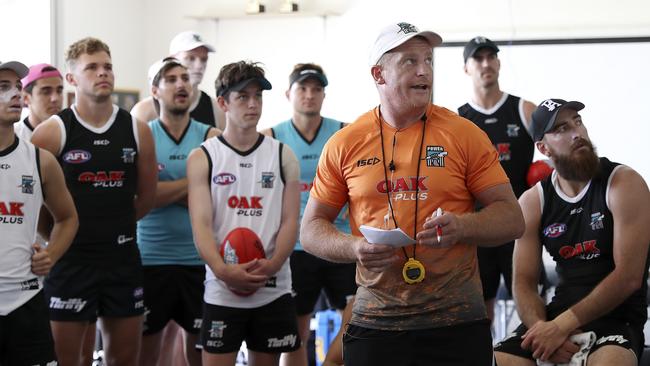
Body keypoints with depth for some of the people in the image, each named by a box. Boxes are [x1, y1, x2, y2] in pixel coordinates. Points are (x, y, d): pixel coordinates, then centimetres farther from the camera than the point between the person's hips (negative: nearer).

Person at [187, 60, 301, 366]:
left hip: (273, 289, 2)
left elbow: (290, 221, 1)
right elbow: (201, 225, -7)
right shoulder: (203, 158, 2)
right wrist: (223, 271, -25)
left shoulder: (283, 156, 7)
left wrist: (272, 265, -18)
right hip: (222, 291, -2)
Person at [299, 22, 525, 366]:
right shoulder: (344, 144, 4)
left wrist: (460, 226, -16)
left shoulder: (465, 134, 2)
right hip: (375, 322, 1)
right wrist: (354, 247, -10)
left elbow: (511, 218, 3)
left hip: (457, 323, 0)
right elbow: (311, 230, 10)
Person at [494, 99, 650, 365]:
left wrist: (562, 326, -19)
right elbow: (524, 283, 4)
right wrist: (541, 327, -18)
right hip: (557, 315, 4)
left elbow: (629, 277, -15)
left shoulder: (624, 183, -7)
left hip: (617, 317, -4)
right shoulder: (532, 202, 6)